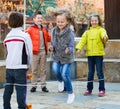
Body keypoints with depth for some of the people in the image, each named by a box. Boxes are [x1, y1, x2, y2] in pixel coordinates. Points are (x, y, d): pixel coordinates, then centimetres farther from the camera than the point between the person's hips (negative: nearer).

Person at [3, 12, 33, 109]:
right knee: (21, 89, -4)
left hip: (9, 67, 5)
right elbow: (29, 52, -5)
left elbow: (7, 52, 11)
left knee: (8, 89, 10)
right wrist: (28, 65, 8)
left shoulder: (7, 36, 9)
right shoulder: (25, 35, -6)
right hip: (20, 67, -5)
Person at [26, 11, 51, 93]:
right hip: (35, 52, -4)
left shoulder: (44, 29, 14)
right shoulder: (31, 29, -3)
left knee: (43, 70, 8)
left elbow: (49, 39, 17)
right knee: (34, 70, 1)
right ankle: (34, 85, 9)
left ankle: (43, 85, 13)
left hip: (43, 51, 4)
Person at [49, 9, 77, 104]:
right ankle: (60, 81, 18)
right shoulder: (54, 30, -6)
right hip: (56, 56, 3)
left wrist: (68, 50, -38)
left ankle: (71, 93, 10)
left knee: (64, 74, -11)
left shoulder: (70, 33, -17)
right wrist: (51, 48, -15)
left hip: (67, 57, -3)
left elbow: (71, 47, -16)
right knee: (55, 70, -19)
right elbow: (52, 43, 6)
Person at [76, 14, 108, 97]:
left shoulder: (101, 30, -1)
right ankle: (89, 89, 18)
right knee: (90, 72, 10)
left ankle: (102, 89, 5)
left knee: (99, 71, -2)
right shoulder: (88, 31, 12)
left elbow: (104, 34, -23)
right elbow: (83, 40, 2)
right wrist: (79, 48, -14)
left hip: (99, 54, -4)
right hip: (90, 54, 4)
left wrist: (105, 37, -47)